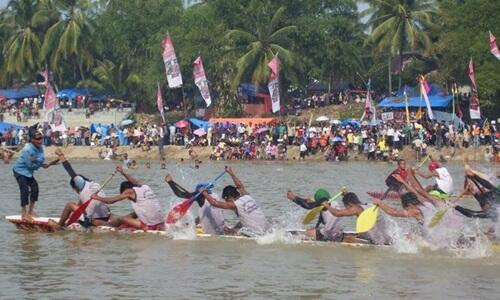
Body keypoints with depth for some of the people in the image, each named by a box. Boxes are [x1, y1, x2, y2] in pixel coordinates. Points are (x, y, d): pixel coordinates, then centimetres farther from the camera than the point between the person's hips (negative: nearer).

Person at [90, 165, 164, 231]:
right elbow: (136, 182, 36)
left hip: (148, 226, -7)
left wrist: (97, 197, 19)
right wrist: (123, 173, 45)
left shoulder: (131, 191, -4)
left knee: (121, 219, 10)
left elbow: (111, 201, 3)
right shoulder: (146, 187, 13)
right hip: (159, 225, 7)